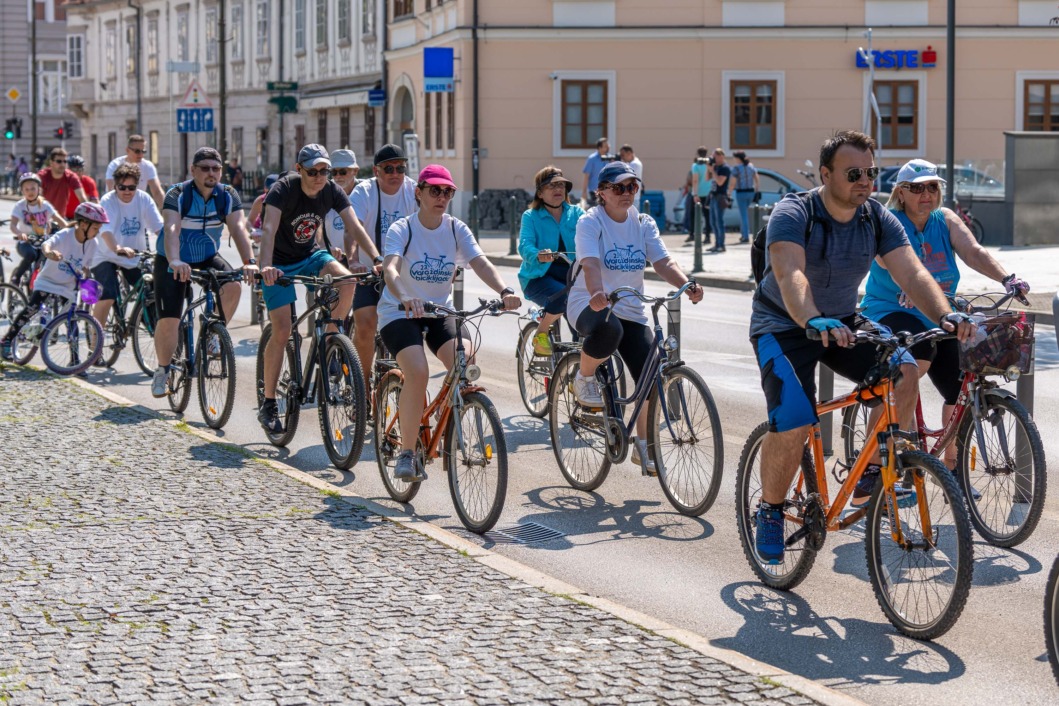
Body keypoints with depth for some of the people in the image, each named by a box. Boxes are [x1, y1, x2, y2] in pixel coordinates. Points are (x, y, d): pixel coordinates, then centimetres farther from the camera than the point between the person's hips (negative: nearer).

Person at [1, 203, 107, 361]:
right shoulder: (65, 235, -22)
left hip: (68, 287, 4)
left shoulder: (92, 244, -7)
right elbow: (46, 244, -42)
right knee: (31, 309, -20)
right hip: (48, 280, -4)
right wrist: (49, 252, -63)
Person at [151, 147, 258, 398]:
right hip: (173, 262, -3)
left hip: (208, 258, 3)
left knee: (233, 286, -28)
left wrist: (249, 261, -39)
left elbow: (238, 228, -22)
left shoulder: (228, 196, -10)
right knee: (168, 320, -12)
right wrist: (175, 262, -54)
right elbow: (171, 229, -36)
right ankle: (163, 370, 11)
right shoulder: (177, 194, -20)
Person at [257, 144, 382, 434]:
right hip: (281, 264, -4)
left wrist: (377, 258, -35)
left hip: (311, 256, 4)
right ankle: (268, 405, -3)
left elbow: (354, 227, -19)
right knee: (282, 331, -13)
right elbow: (269, 229, -37)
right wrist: (266, 266, -53)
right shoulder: (283, 189, -24)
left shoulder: (332, 192, -11)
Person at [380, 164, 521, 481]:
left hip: (440, 311, 3)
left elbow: (481, 263, -15)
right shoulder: (402, 229, -11)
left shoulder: (457, 229, -1)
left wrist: (504, 291, -35)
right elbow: (390, 268, -28)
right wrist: (405, 298, -50)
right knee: (418, 372, -29)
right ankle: (407, 453, -15)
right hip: (400, 312, -3)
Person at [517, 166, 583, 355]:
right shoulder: (531, 216, 1)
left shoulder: (576, 213, 9)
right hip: (538, 276, -3)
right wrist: (538, 255, -40)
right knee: (564, 297, -34)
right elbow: (525, 246, -15)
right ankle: (540, 333, -5)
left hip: (569, 273, 3)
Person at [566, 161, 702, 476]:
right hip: (590, 305, -5)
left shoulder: (643, 224, 6)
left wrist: (687, 285, -27)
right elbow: (591, 264, -25)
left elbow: (664, 262, -7)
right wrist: (597, 294, -46)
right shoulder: (590, 222, -9)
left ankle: (643, 446, 11)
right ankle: (585, 378, -10)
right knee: (609, 330, -41)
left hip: (630, 309, 5)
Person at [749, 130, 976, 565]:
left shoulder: (878, 220, -7)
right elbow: (790, 274, -40)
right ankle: (770, 509, 3)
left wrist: (946, 316, -38)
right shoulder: (793, 214, -22)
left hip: (842, 323, 5)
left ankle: (870, 479, -4)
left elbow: (912, 273, -19)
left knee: (903, 372, -21)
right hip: (784, 326, -5)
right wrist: (815, 322, -59)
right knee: (792, 423, -24)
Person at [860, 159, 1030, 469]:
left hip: (936, 321, 5)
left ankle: (952, 465, 10)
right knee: (922, 353, -36)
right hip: (890, 314, -5)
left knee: (961, 390, -6)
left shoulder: (946, 220, 5)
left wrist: (1007, 278, -28)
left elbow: (974, 252, -10)